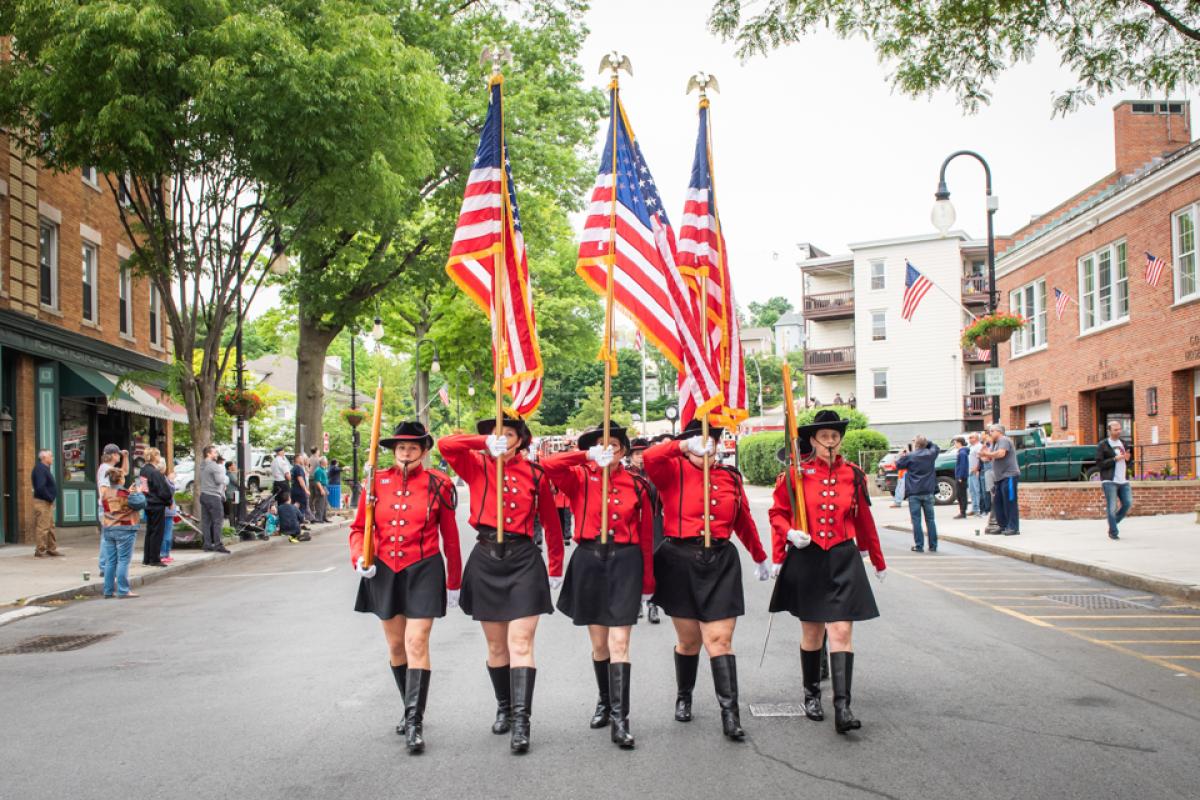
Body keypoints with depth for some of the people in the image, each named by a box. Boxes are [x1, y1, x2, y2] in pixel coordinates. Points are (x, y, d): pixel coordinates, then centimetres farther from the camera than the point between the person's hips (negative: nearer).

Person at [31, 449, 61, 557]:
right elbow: (40, 487, -26)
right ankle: (40, 550, -2)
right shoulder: (40, 469, -17)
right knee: (43, 527, -6)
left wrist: (51, 498, 10)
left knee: (50, 527, 15)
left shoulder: (45, 468, 15)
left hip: (48, 503, 11)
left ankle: (51, 549, 22)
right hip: (42, 502, -11)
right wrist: (50, 498, -17)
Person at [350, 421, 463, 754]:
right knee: (395, 645, 13)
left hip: (424, 571, -4)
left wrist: (454, 583, 5)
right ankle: (412, 709, 31)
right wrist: (360, 558, -10)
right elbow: (359, 527, 9)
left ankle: (415, 723, -8)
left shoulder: (438, 484, -5)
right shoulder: (377, 482, 2)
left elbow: (450, 537, 1)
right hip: (384, 573, 4)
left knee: (417, 643, -11)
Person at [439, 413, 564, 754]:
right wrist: (486, 444, -18)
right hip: (486, 559, 1)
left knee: (521, 642, -8)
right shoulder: (477, 466, 4)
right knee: (496, 645, 11)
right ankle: (503, 708, 28)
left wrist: (556, 569, 15)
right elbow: (445, 444, -14)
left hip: (524, 560, -1)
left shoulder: (534, 473, 4)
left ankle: (521, 720, -11)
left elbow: (551, 522, 11)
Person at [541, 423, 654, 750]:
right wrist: (588, 456, -18)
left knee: (619, 642, -7)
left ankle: (620, 718, -7)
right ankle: (605, 701, 32)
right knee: (599, 642, 11)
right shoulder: (581, 479, 3)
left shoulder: (637, 485, 4)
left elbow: (646, 536, 6)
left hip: (625, 563, -1)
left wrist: (648, 582, 6)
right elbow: (548, 465, -16)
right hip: (589, 562, 1)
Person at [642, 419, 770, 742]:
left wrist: (760, 558, 30)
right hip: (681, 563, -1)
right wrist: (685, 446, -26)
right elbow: (650, 457, -23)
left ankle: (730, 714, -5)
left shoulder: (730, 477, 10)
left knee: (720, 639, -4)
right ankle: (684, 699, 33)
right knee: (689, 639, 10)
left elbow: (743, 521, 22)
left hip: (720, 564, 2)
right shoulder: (674, 471, 0)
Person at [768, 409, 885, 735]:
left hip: (843, 561, 1)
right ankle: (811, 694, 29)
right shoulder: (796, 474, -3)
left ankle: (842, 707, -10)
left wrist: (878, 561, 22)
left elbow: (864, 520, 14)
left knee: (841, 631, -8)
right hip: (806, 560, -1)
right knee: (812, 632, 11)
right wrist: (790, 533, -14)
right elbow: (777, 512, 6)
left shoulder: (853, 475, 3)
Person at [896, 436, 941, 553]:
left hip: (914, 493, -3)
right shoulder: (930, 454, 2)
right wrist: (927, 441, 15)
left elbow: (898, 464, 5)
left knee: (916, 520, 1)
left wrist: (902, 455, 18)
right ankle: (933, 546, 10)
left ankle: (919, 546, -2)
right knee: (930, 519, 9)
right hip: (928, 492, 3)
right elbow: (936, 448, 24)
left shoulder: (909, 456, -9)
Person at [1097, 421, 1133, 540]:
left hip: (1123, 481, 6)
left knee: (1128, 503, -1)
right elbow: (1099, 464, -9)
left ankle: (1113, 524, 20)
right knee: (1112, 507, -4)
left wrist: (1128, 458, -2)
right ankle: (1113, 532, 5)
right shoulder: (1102, 446, -2)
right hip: (1110, 481, -6)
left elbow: (1130, 462, 22)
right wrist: (1115, 459, -17)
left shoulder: (1123, 444, 16)